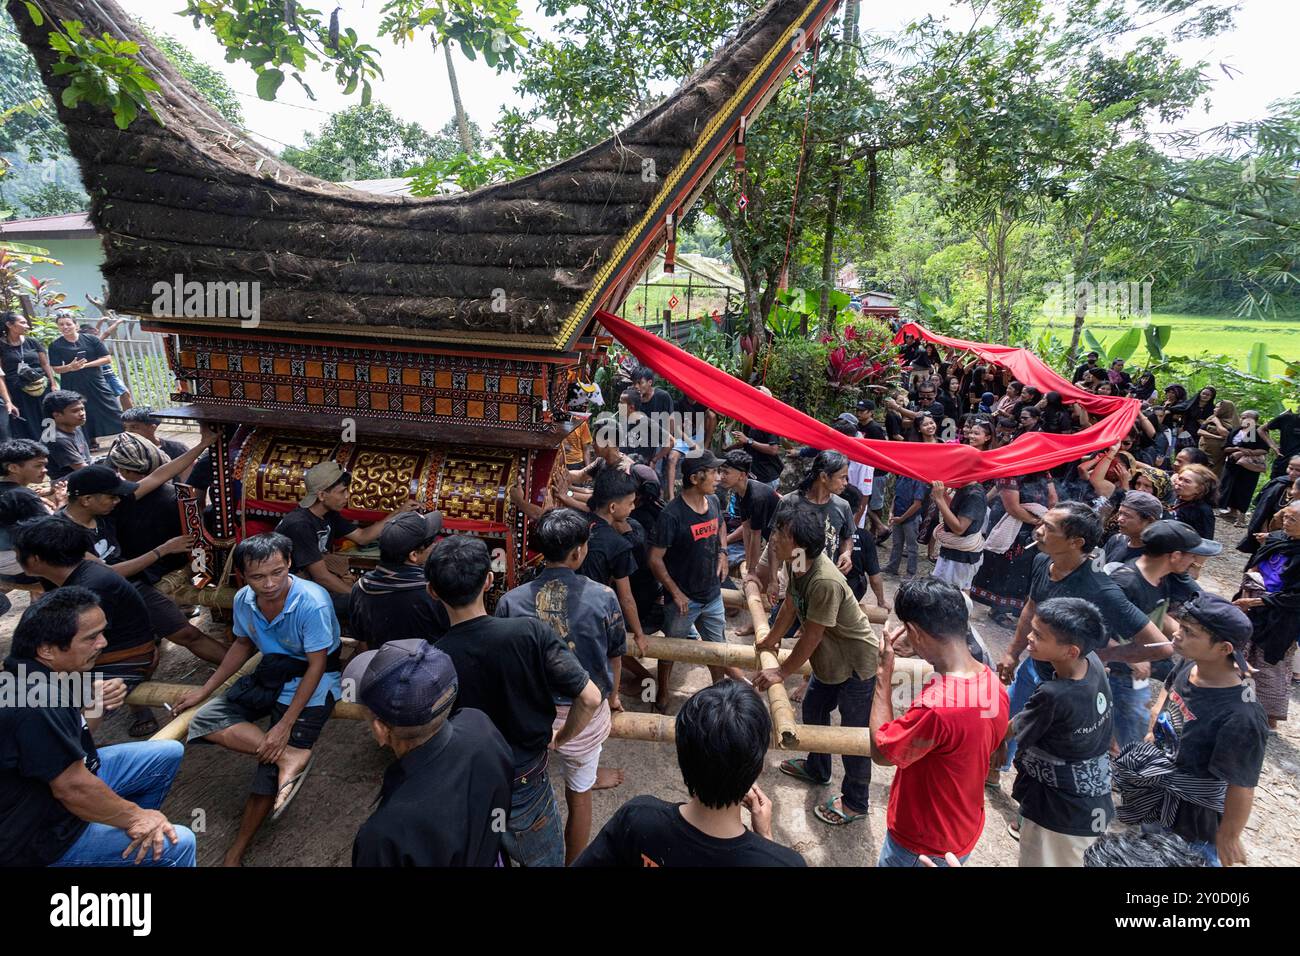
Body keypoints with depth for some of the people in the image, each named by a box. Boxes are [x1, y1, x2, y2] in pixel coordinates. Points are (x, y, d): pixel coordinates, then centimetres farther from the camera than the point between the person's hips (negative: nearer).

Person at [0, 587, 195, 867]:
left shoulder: (48, 670, -5)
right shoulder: (35, 706, -34)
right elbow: (72, 789, -28)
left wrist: (96, 703, -12)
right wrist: (134, 816, -14)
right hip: (40, 835, -9)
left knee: (169, 753, 12)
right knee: (178, 843, -15)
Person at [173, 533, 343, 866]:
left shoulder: (312, 603, -27)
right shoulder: (244, 600, -7)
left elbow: (316, 666, -21)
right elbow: (243, 645, 14)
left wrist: (285, 726, -22)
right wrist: (205, 690, 13)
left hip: (310, 679, -7)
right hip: (272, 672, 7)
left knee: (271, 771, -11)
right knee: (205, 720, -13)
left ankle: (236, 852, 10)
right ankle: (289, 757, -20)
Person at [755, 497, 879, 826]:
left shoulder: (824, 582, -38)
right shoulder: (796, 562, -12)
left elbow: (811, 638, -27)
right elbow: (791, 604, 7)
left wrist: (782, 673, -14)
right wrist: (771, 639, 21)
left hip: (858, 664, -9)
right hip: (831, 660, 9)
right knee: (813, 707, 24)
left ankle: (855, 803, 27)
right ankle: (816, 769, 48)